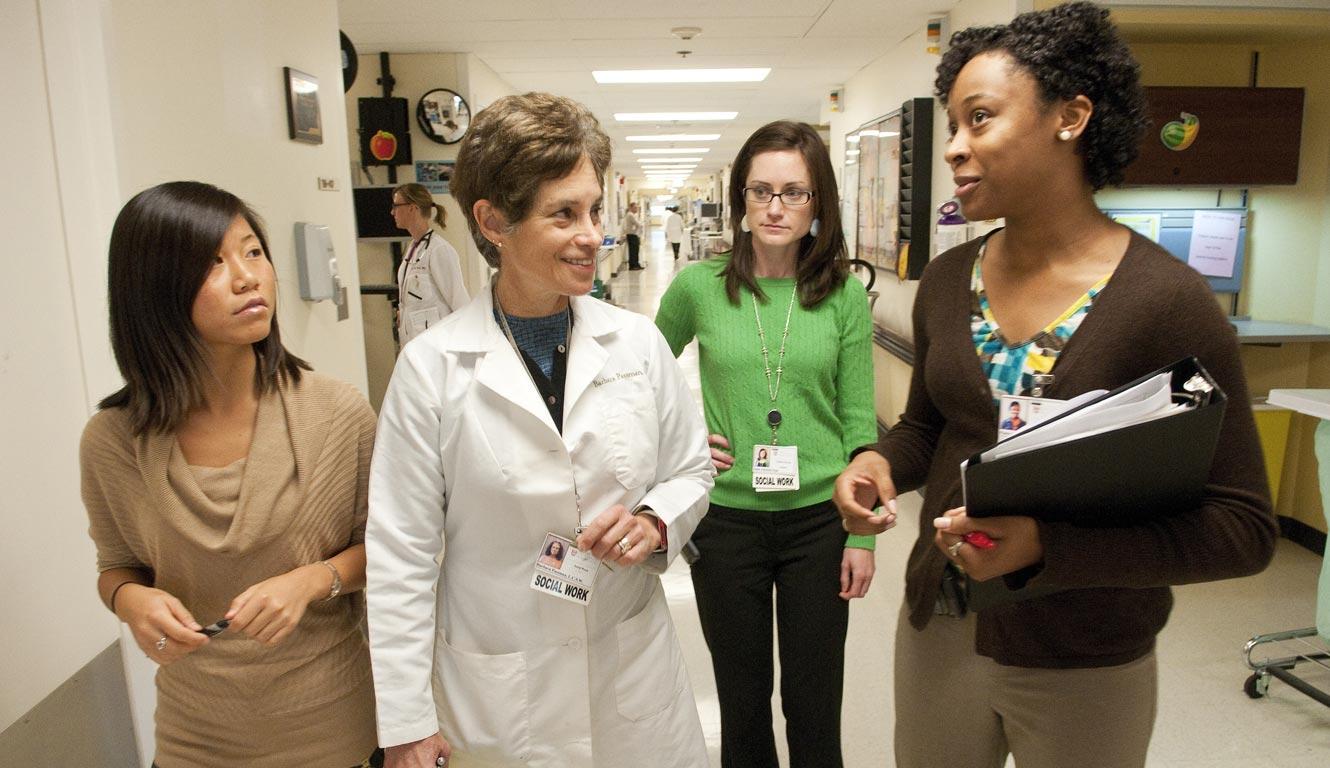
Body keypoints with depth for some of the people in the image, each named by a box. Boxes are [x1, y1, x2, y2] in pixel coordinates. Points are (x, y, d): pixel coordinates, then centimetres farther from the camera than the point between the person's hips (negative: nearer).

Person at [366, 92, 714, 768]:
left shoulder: (638, 342, -5)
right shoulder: (431, 368, -13)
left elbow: (691, 468, 7)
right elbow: (402, 553, -8)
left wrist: (655, 522, -15)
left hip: (634, 666, 3)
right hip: (500, 691, -2)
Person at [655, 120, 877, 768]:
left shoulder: (844, 295, -4)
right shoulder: (698, 287, -4)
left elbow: (859, 422, -1)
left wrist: (862, 533, -2)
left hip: (818, 519, 0)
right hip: (726, 518, 0)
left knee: (814, 703, 14)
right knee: (742, 698, 17)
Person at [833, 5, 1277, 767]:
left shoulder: (1166, 299, -17)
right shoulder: (945, 282, -2)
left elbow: (1243, 527, -15)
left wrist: (1048, 545, -29)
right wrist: (880, 462, -11)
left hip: (1085, 669, -4)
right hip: (937, 631, 4)